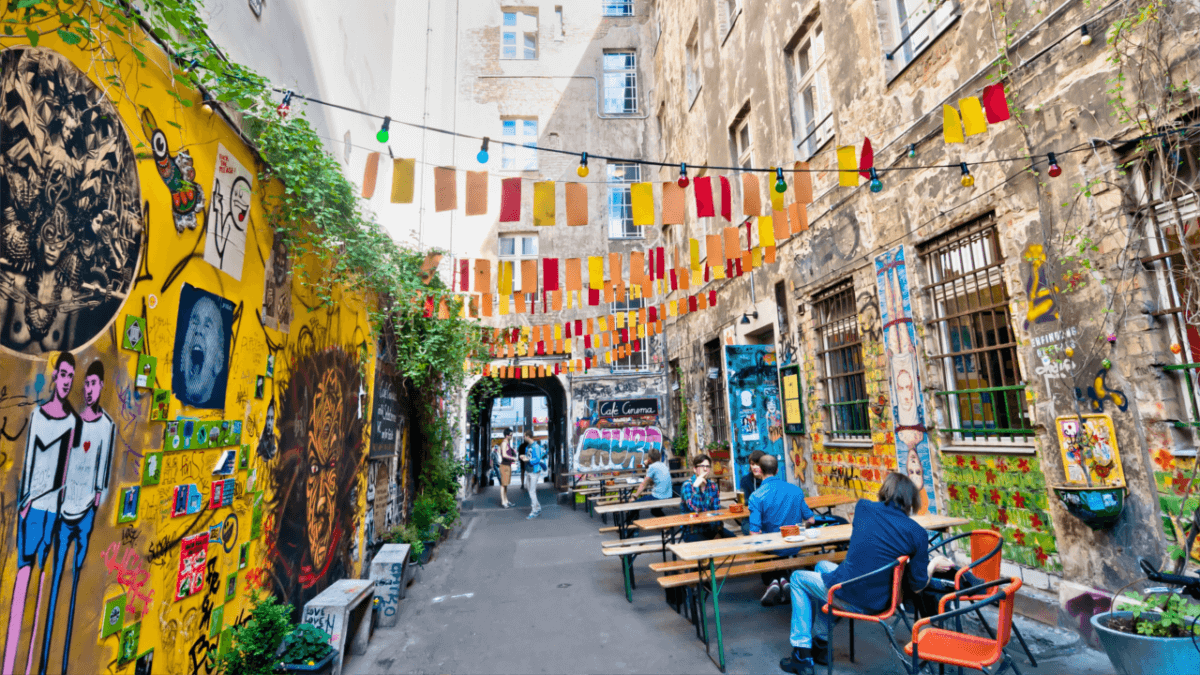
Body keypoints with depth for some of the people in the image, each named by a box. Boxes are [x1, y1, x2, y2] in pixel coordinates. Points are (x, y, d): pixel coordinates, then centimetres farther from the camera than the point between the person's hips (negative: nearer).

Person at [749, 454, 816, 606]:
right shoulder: (796, 490, -5)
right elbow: (811, 520, 3)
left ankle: (771, 581, 7)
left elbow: (755, 532, -20)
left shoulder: (756, 496, -18)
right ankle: (784, 579, 12)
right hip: (794, 547, 4)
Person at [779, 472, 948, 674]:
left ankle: (802, 654, 18)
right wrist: (934, 564, 17)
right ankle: (820, 644, 39)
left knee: (798, 578, 27)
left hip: (846, 597, -3)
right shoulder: (917, 533, -9)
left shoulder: (864, 508, -7)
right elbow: (918, 585, -1)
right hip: (877, 602, 4)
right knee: (822, 566, 32)